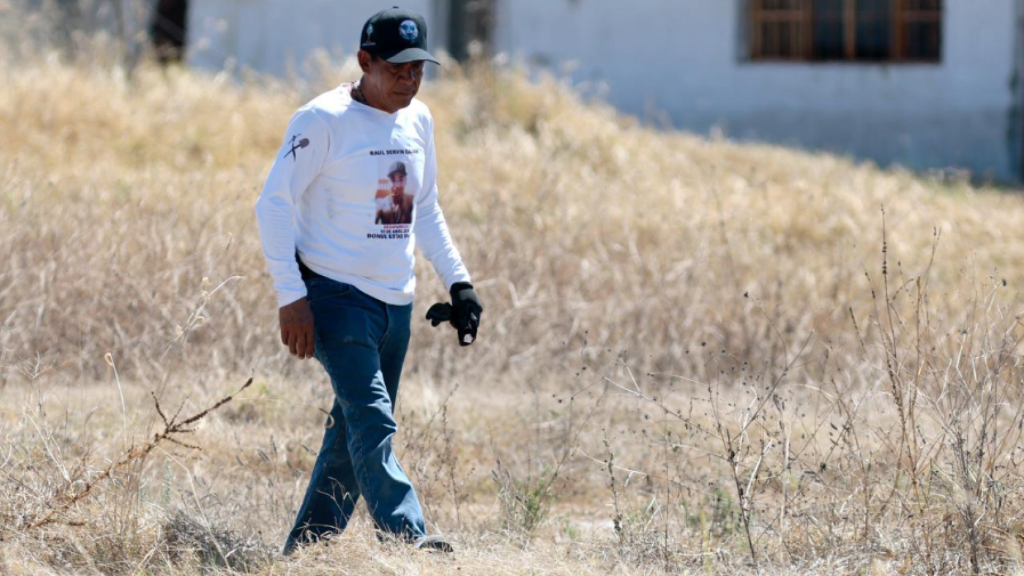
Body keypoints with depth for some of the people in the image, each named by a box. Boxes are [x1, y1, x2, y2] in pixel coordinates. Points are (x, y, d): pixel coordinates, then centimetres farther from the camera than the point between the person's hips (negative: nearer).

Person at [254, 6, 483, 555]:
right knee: (372, 423, -20)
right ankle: (408, 540, -31)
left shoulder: (418, 120, 11)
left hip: (395, 303, 7)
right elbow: (273, 205, -11)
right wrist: (291, 298, -18)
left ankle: (303, 551, 18)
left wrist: (458, 281, 15)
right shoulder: (324, 119, -11)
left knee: (352, 436, 9)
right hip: (335, 296, -7)